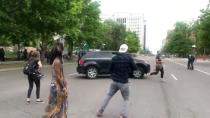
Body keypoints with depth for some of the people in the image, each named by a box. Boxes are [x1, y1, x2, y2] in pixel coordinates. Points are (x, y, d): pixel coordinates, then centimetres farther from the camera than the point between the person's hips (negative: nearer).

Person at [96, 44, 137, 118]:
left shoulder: (114, 58, -1)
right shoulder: (129, 58, -10)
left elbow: (110, 69, 8)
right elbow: (135, 68, 0)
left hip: (114, 81, 3)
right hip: (124, 82, -3)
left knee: (109, 96, 20)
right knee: (126, 99, 14)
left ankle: (100, 111, 22)